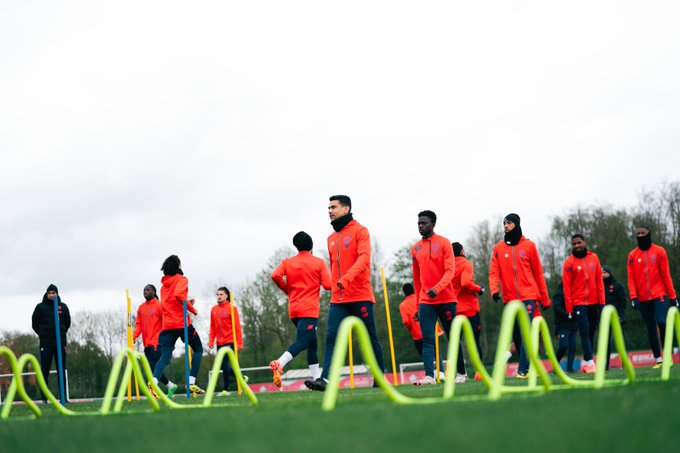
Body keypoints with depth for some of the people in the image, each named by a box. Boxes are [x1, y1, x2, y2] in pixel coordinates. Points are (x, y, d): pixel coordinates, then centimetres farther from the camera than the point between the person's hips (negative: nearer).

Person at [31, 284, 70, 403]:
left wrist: (61, 334, 12)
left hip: (60, 343, 2)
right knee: (45, 371, -3)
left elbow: (67, 323, 17)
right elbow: (35, 324, 7)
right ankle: (44, 398, -2)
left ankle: (63, 397, 8)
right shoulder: (40, 307, 0)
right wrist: (43, 335, 8)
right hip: (46, 344, -2)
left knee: (62, 371, 4)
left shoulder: (63, 307, 6)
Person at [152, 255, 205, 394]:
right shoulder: (182, 279, -2)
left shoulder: (164, 285, 19)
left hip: (167, 324, 6)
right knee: (198, 349, 13)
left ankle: (154, 381, -28)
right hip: (182, 323, -5)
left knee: (165, 357, -2)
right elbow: (178, 295, -20)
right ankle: (191, 383, 3)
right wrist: (192, 309, -11)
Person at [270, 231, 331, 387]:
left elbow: (275, 275, -8)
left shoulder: (288, 262, 9)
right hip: (309, 310, -5)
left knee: (312, 342, 16)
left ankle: (316, 377, 15)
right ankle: (279, 364, -40)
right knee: (302, 342, -16)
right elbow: (328, 285, -7)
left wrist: (287, 290, 8)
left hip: (294, 310, 5)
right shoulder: (319, 262, 1)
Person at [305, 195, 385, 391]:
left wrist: (347, 278, -30)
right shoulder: (331, 238, 16)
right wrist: (335, 288, 13)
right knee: (331, 336, -10)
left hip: (360, 297, -5)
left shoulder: (360, 231, -3)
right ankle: (326, 378, -18)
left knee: (370, 338, 4)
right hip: (338, 300, 5)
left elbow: (364, 258, -17)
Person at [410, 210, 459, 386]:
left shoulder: (443, 243, -3)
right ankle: (429, 375, -16)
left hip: (446, 299, -3)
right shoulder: (415, 248, 10)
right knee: (427, 339, -9)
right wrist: (417, 305, 15)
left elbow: (450, 271, -12)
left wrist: (437, 288, -28)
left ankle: (460, 373, 20)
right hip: (425, 302, 3)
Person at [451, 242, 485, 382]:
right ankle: (479, 371, 5)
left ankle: (461, 373, -1)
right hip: (470, 308, -4)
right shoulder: (466, 265, -7)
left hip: (454, 308, 4)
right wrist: (479, 289, -8)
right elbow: (466, 282, -22)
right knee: (475, 340, 4)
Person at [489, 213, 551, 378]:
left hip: (528, 296, -3)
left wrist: (545, 298, 7)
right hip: (509, 299, 3)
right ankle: (530, 366, 21)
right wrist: (494, 290, -21)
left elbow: (538, 273, 6)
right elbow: (494, 272, -1)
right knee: (516, 336, 8)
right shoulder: (498, 248, 8)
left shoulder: (528, 245, 3)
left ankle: (523, 369, -16)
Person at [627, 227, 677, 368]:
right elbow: (631, 278, 3)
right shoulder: (632, 255, 7)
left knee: (661, 321, -18)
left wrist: (672, 296, -1)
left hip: (659, 295, -2)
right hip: (643, 299, 2)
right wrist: (633, 297, -9)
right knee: (651, 328, 5)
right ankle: (658, 359, 10)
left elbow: (666, 274, 1)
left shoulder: (659, 251, 2)